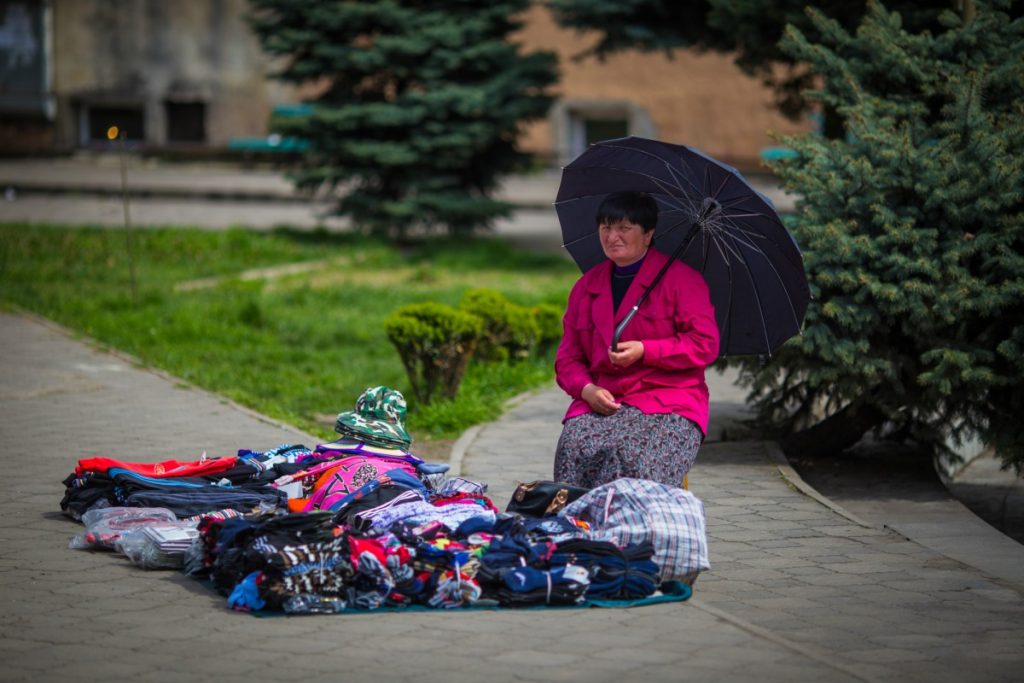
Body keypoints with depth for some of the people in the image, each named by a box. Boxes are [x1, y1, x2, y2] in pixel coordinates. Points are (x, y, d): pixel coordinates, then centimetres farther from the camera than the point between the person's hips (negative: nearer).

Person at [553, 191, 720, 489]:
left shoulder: (681, 278, 4)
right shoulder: (586, 286, 18)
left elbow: (706, 344, -3)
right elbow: (568, 358, 18)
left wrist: (645, 351, -12)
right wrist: (587, 390, -4)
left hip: (668, 405, -4)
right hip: (600, 402, 4)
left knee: (636, 458, -35)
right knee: (574, 447, -29)